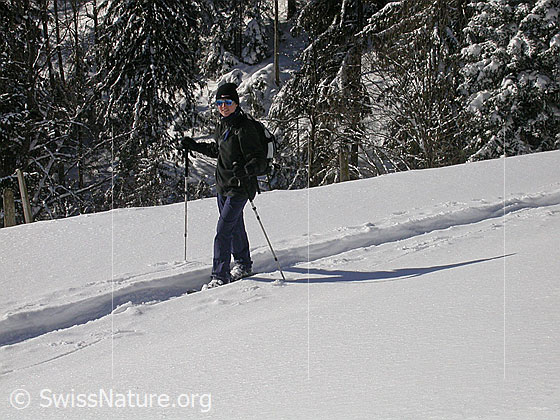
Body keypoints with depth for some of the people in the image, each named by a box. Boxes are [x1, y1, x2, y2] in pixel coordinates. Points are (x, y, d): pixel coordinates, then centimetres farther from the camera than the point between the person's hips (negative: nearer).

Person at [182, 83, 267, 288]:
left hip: (239, 187, -9)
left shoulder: (244, 129, -20)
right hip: (223, 186, 9)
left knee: (223, 230, -13)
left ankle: (220, 275, -8)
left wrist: (246, 170, -42)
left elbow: (260, 160, -23)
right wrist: (194, 146, 24)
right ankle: (243, 264, 41)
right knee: (235, 227, 23)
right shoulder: (223, 126, 7)